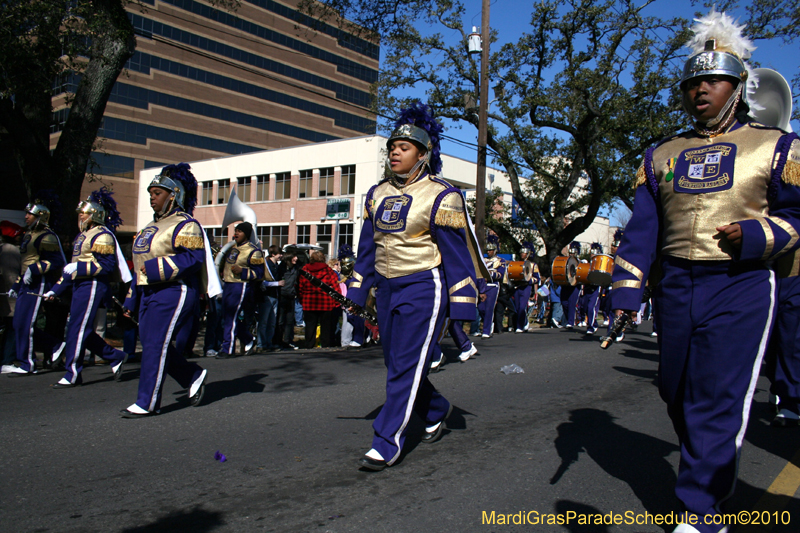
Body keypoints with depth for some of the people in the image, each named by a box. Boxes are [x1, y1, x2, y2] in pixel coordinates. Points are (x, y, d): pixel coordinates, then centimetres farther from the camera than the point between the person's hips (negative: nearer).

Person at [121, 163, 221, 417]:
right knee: (153, 344, 9)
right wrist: (132, 300, 20)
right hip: (149, 292, 9)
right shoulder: (151, 227, 21)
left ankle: (147, 403, 2)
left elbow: (192, 258, -20)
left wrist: (155, 268, -23)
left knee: (155, 345, -7)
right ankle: (194, 376, 25)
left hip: (173, 292, -9)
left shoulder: (185, 225, -7)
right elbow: (141, 266, 22)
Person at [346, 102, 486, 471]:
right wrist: (357, 293, 12)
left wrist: (462, 305, -11)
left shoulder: (440, 196, -10)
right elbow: (367, 247, 14)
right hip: (388, 289, 7)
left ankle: (387, 445, 4)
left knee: (406, 366, -5)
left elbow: (457, 253, -10)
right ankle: (437, 411, 38)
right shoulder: (377, 194, 9)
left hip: (423, 291, -7)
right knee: (396, 364, 14)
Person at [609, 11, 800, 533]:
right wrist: (626, 291, -2)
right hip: (676, 288, 4)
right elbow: (642, 228, 6)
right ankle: (712, 469, 40)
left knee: (717, 402, -5)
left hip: (740, 288, -4)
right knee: (676, 391, 14)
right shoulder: (662, 155, 11)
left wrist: (754, 234, -17)